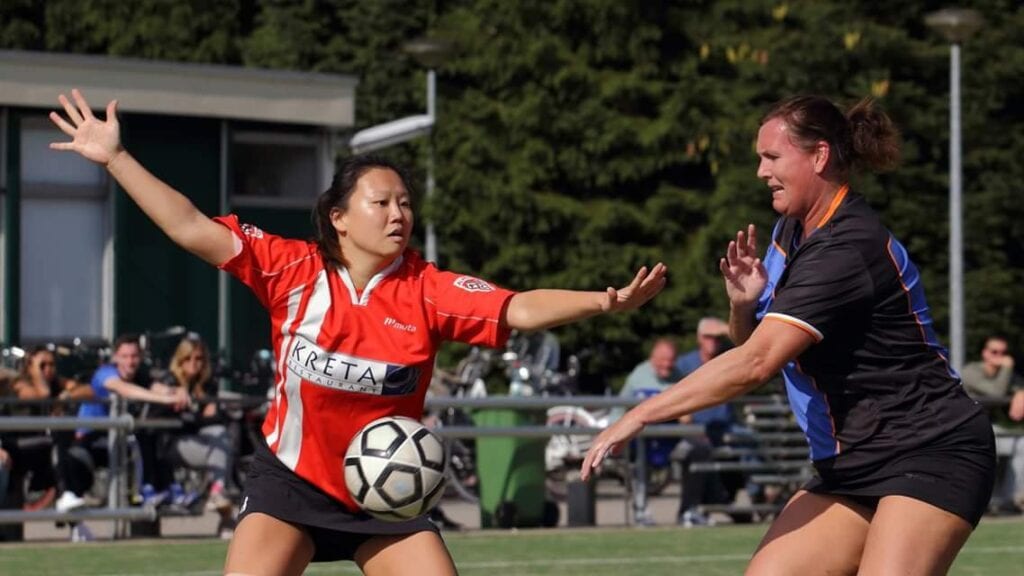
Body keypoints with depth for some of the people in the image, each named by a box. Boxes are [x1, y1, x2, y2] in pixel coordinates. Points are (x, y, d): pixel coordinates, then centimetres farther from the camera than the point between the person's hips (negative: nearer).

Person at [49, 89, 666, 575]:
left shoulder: (429, 289, -10)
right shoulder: (295, 269, -10)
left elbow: (520, 310, -20)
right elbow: (193, 229, -11)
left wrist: (605, 301, -36)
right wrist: (115, 157, -14)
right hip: (291, 479, -1)